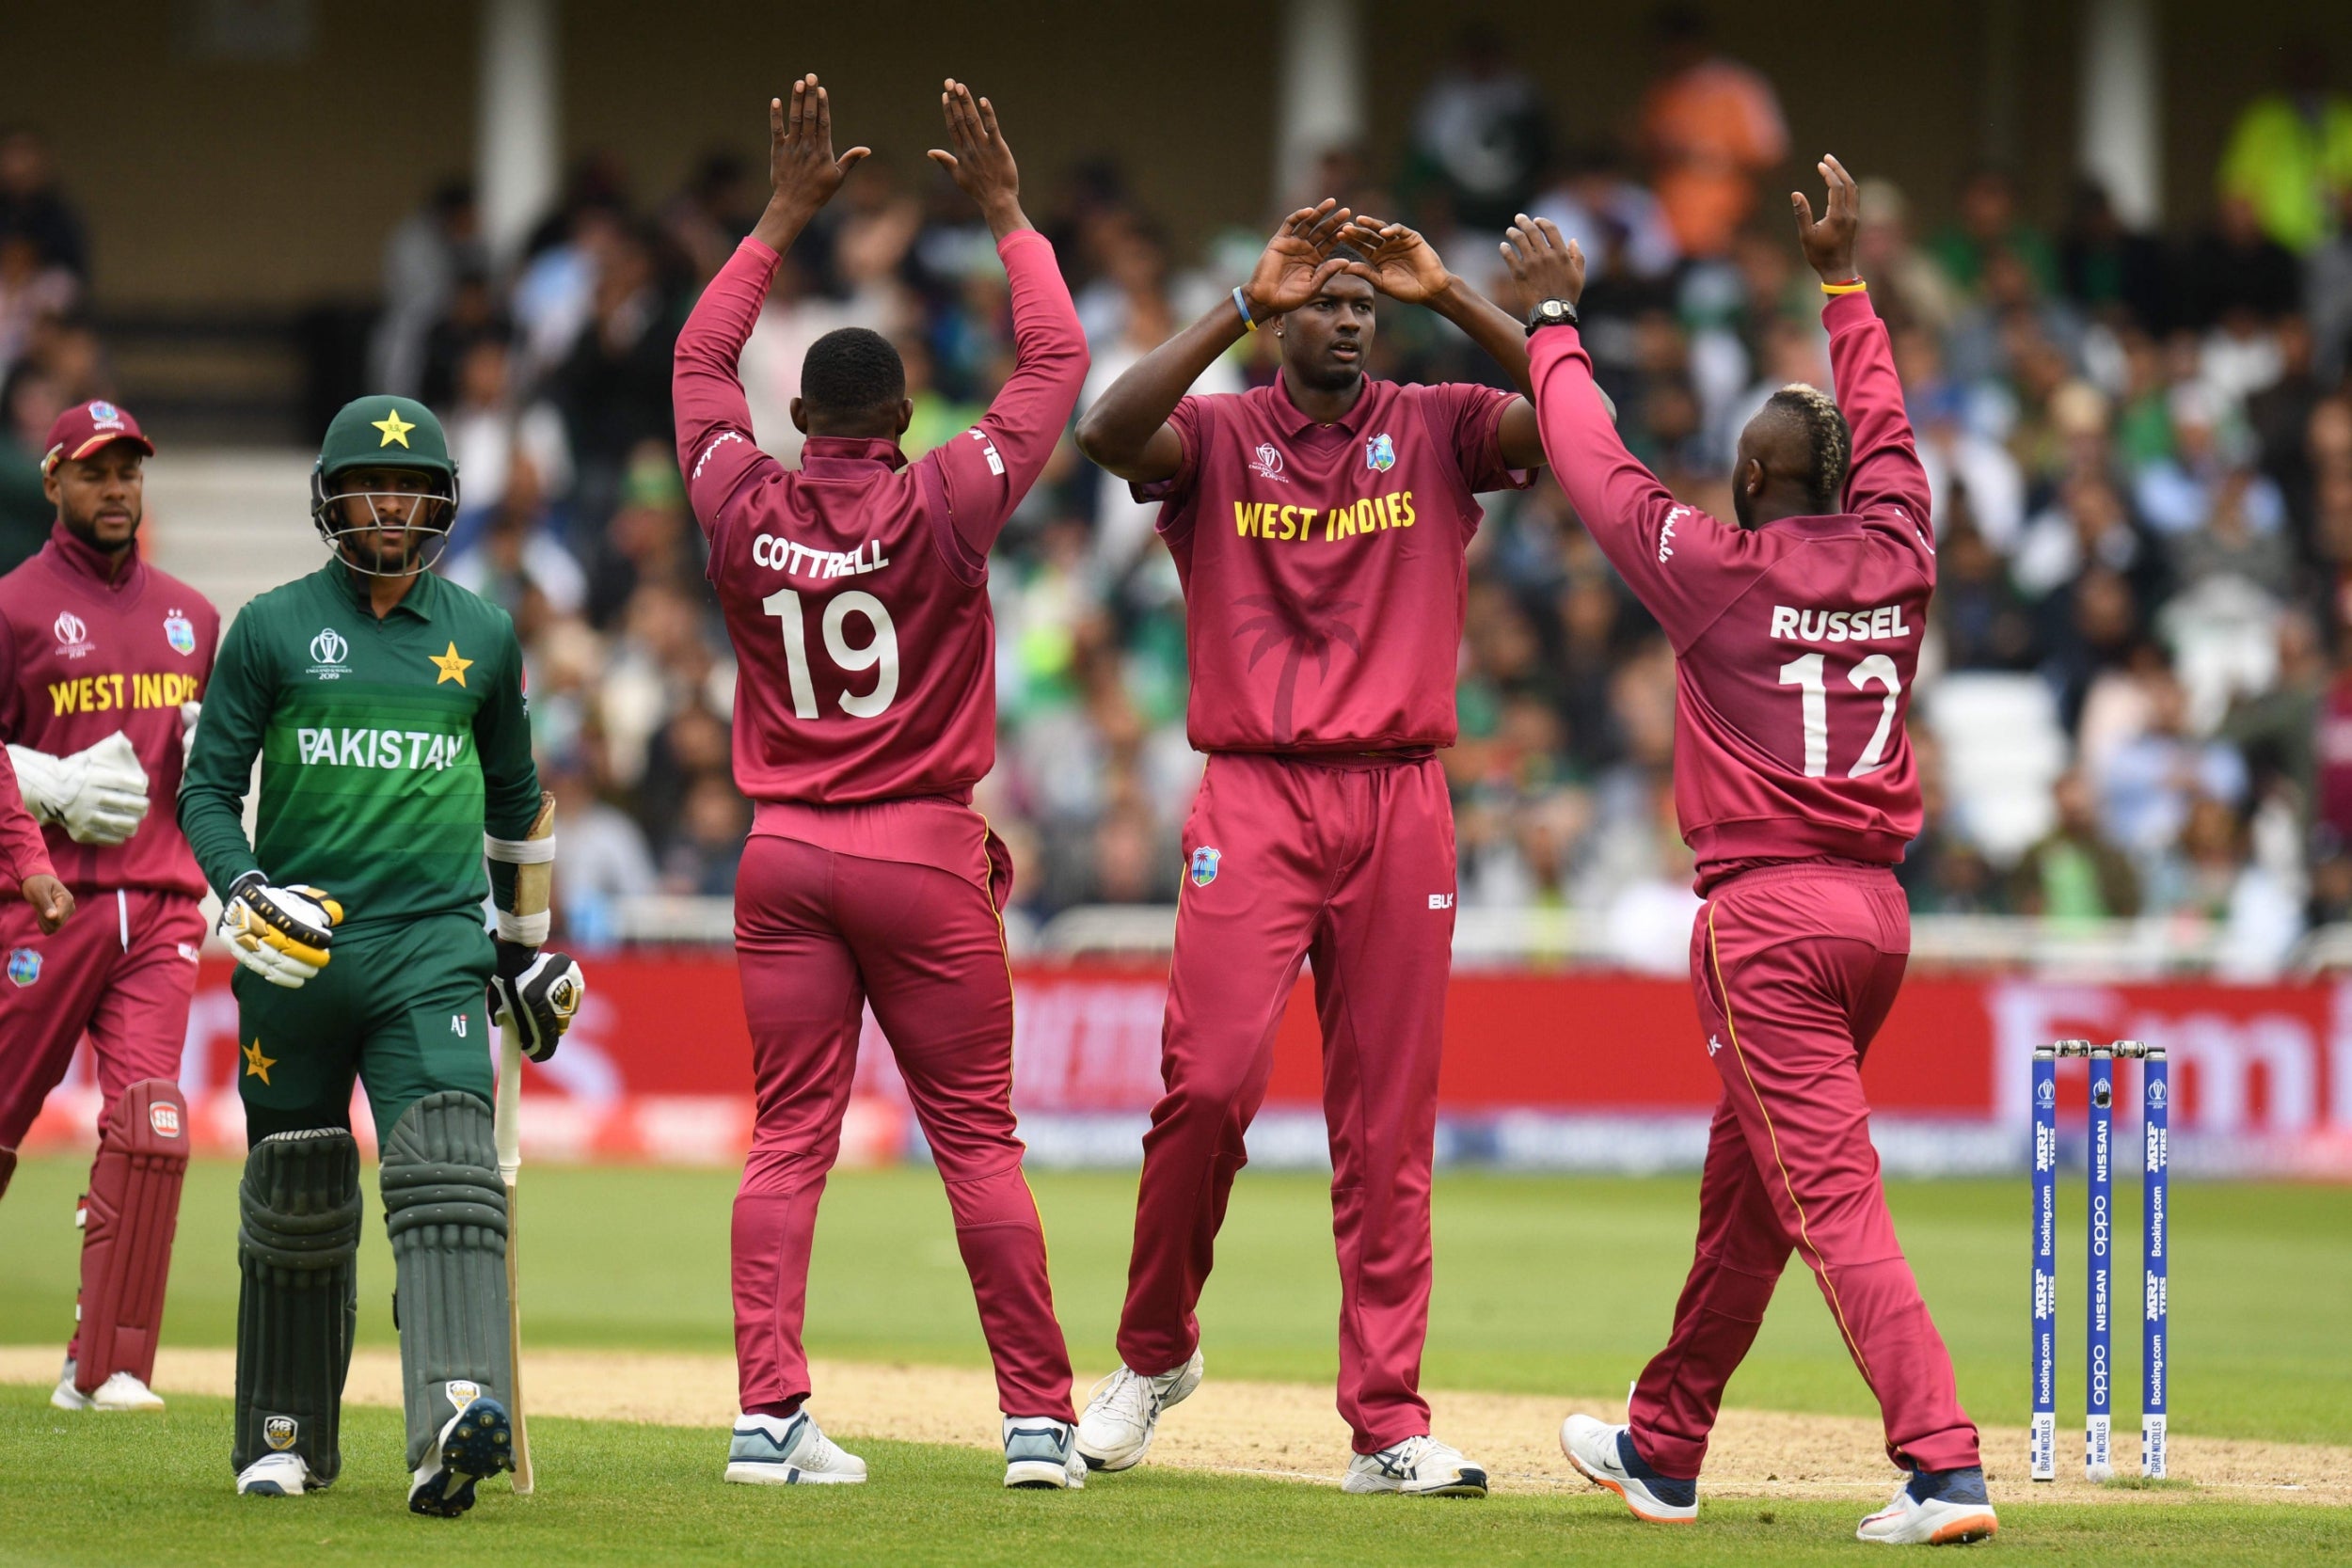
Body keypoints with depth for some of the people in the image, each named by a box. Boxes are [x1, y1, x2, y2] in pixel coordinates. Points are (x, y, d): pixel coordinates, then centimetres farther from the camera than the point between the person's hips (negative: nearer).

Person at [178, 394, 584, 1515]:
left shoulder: (482, 637, 11)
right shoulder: (273, 629, 5)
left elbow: (515, 794, 23)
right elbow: (207, 789, 3)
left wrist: (526, 939, 26)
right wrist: (242, 890, -15)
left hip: (433, 949, 0)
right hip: (293, 953, 0)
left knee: (446, 1175, -19)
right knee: (295, 1205, 7)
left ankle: (455, 1420, -35)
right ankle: (283, 1440, 24)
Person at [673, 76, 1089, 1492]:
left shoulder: (744, 505, -1)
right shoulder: (945, 505, -8)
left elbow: (702, 356, 17)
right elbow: (1057, 359, 1)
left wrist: (786, 217, 21)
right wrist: (1007, 215, 10)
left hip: (786, 856, 2)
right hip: (926, 856, -2)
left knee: (790, 1137, 3)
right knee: (977, 1137, 0)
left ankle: (769, 1412, -6)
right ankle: (1038, 1417, -1)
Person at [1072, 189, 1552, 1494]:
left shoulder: (1434, 430, 9)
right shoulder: (1217, 435, 4)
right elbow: (1110, 431, -18)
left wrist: (1451, 297, -11)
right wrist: (1245, 304, -20)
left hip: (1401, 806, 2)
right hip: (1255, 800, -2)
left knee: (1389, 1122, 1)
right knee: (1209, 1080, -13)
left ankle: (1390, 1423, 3)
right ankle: (1154, 1353, 9)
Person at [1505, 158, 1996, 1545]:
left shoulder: (1720, 571, -7)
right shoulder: (1896, 558, 7)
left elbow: (1596, 462, 4)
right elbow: (1883, 427, 25)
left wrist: (1558, 321, 19)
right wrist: (1842, 279, 35)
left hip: (1768, 912, -7)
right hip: (1879, 908, 7)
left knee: (1833, 1198, -12)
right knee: (1745, 1184, 20)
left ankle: (1946, 1467, -24)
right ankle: (1664, 1445, 32)